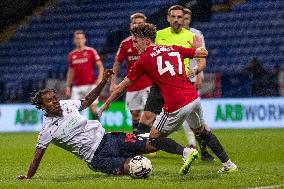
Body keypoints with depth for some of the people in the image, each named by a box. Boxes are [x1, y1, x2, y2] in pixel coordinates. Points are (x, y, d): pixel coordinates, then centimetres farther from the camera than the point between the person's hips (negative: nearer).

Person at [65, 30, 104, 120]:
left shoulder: (91, 51, 0)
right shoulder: (71, 55, 12)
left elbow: (100, 66, 1)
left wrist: (99, 78, -13)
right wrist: (68, 86, 12)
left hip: (90, 85, -3)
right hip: (76, 87, 4)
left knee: (93, 107, -5)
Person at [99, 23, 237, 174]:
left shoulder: (144, 60, 1)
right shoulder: (174, 49, 14)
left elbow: (123, 86, 8)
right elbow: (203, 53, 20)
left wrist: (107, 103, 20)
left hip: (176, 105, -6)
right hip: (193, 98, 6)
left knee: (154, 139, 10)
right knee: (201, 131, 29)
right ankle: (228, 164, 28)